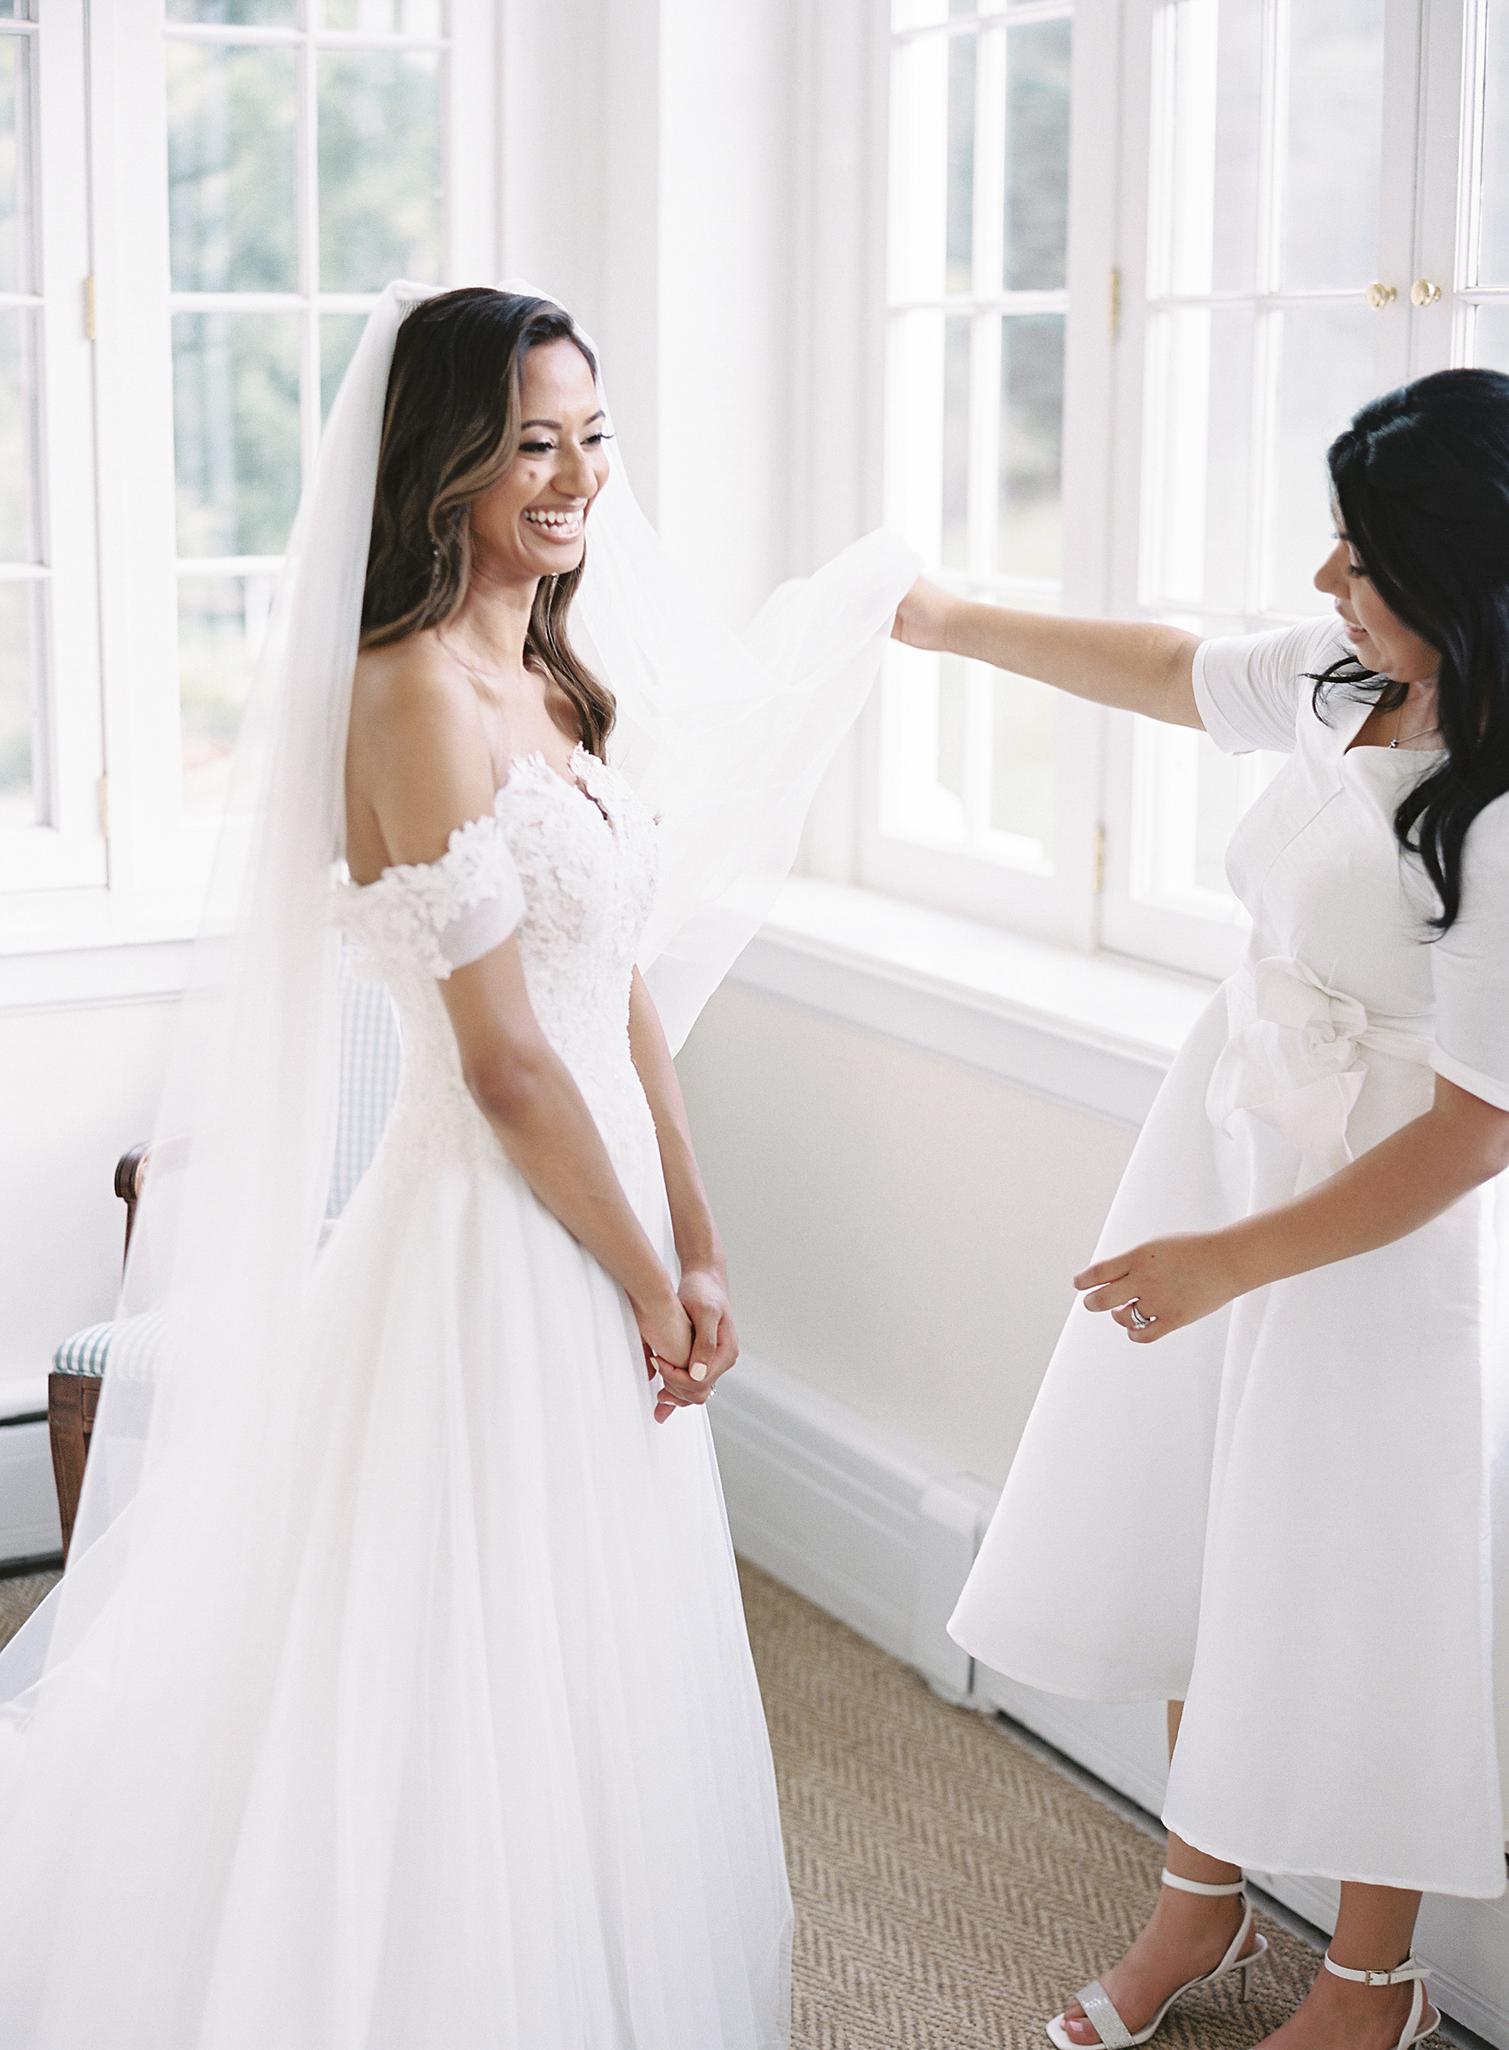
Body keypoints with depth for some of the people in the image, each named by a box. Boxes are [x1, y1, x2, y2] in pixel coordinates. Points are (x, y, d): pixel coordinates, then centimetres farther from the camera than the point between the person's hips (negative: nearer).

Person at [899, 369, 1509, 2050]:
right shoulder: (1348, 674, -4)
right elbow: (1173, 670, 17)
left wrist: (1231, 1259, -19)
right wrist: (950, 621, 25)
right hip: (1225, 1147, 8)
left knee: (1355, 1607, 8)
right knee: (1195, 1545, 18)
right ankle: (1199, 1905, 39)